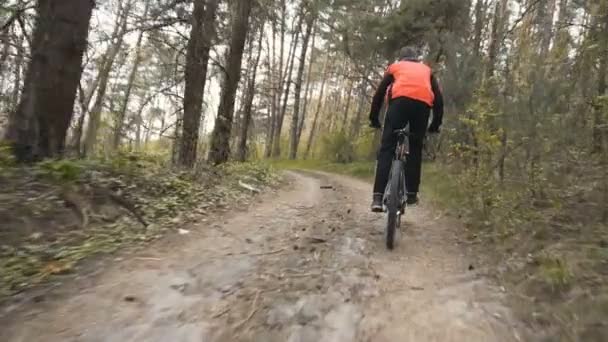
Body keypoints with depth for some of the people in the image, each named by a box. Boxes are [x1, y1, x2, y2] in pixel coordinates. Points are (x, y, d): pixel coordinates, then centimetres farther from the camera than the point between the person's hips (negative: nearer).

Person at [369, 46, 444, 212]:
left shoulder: (395, 66, 32)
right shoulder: (426, 70, 35)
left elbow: (379, 93, 23)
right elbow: (439, 98, 26)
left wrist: (374, 119, 29)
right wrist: (436, 124, 31)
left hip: (400, 100, -2)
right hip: (423, 103, 2)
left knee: (387, 148, -3)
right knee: (415, 149, 16)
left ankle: (378, 197, -14)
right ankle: (411, 193, 14)